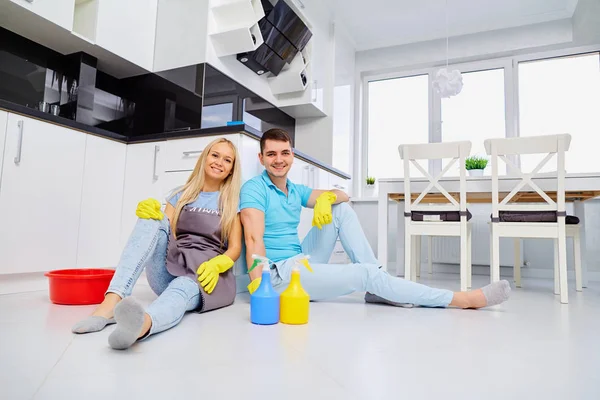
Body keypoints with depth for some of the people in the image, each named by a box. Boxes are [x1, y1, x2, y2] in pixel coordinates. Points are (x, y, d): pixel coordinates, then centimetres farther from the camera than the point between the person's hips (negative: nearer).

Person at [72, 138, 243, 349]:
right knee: (153, 221, -23)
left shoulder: (232, 201, 9)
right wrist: (152, 215, -18)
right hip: (171, 269, 3)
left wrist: (215, 266, -19)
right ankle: (112, 301, -41)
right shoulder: (180, 196, 16)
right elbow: (165, 233, 4)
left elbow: (235, 248, 2)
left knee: (181, 289, -38)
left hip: (206, 274, -2)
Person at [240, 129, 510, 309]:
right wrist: (257, 286, -32)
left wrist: (326, 197, -15)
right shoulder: (254, 189, -9)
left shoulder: (295, 190, 13)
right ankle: (461, 300, -10)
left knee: (341, 209, -3)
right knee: (366, 274, -17)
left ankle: (379, 289, -7)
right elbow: (254, 239, -21)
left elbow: (342, 196, 9)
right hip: (280, 274, -8)